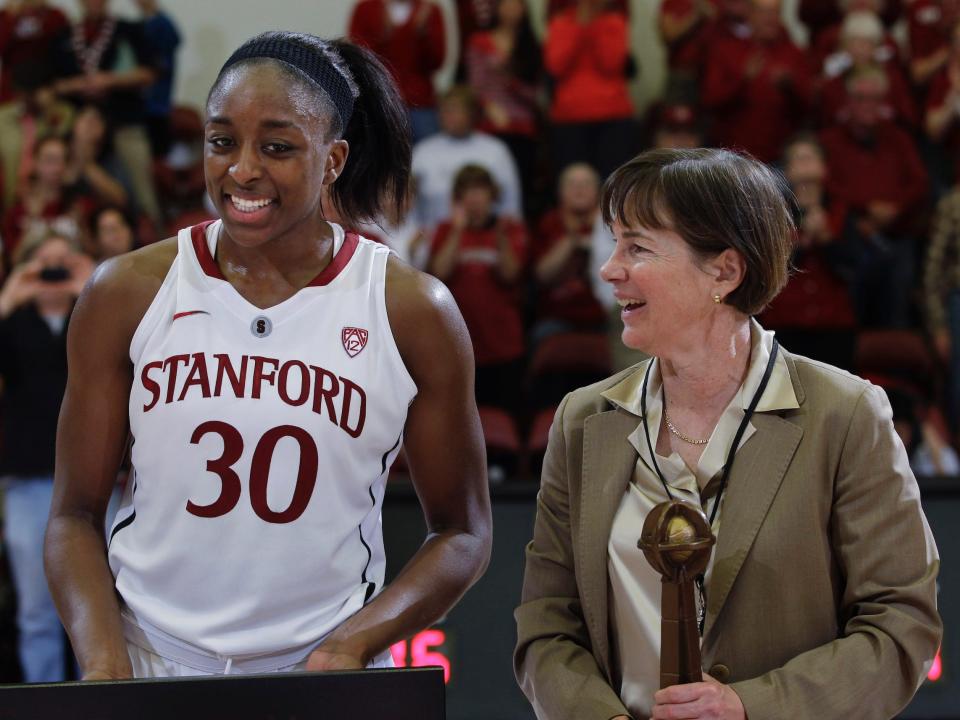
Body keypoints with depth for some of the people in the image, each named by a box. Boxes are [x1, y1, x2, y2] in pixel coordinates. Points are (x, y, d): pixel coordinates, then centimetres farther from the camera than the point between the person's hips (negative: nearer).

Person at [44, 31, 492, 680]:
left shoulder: (414, 312, -4)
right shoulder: (126, 294, -2)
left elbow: (463, 533, 2)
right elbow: (76, 513, 2)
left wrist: (354, 645, -12)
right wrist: (103, 664, -13)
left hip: (325, 676, 0)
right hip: (149, 662, 1)